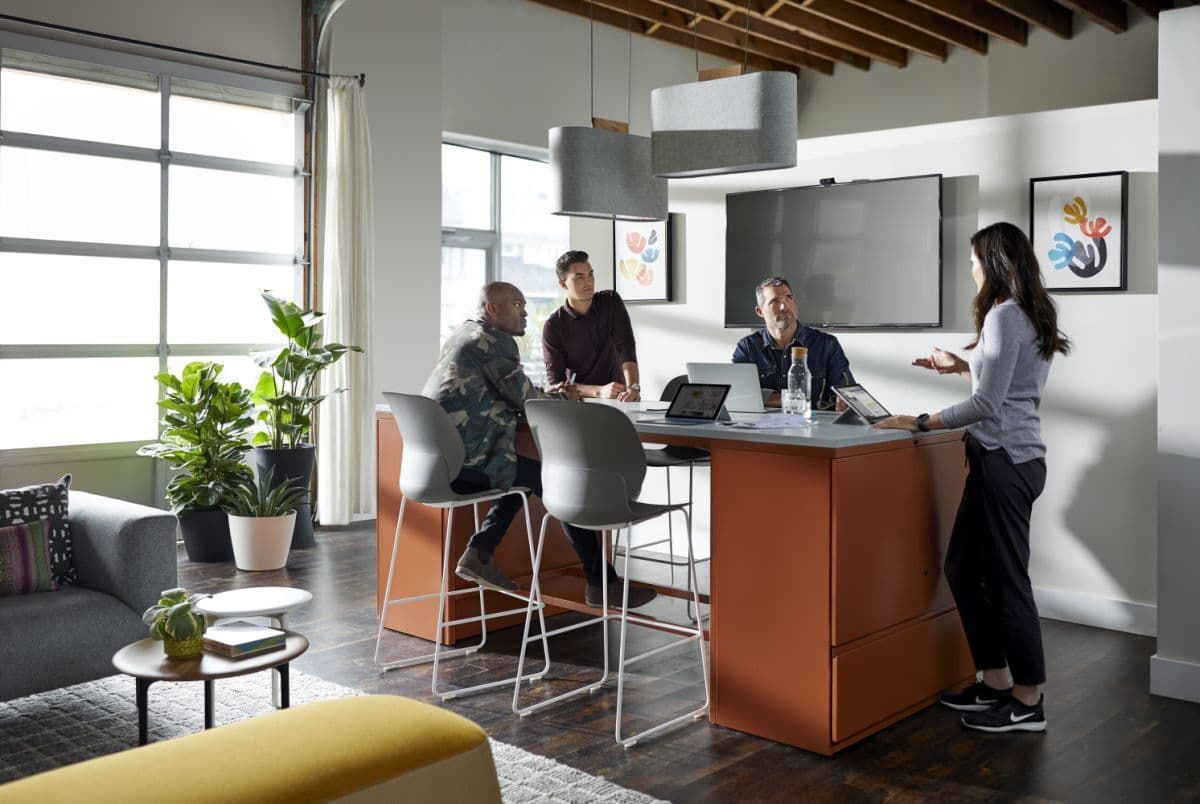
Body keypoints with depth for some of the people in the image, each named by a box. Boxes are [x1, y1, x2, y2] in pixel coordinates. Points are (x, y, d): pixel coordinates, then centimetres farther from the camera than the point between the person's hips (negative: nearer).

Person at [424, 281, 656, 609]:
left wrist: (548, 394, 15)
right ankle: (600, 582, 1)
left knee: (525, 479, 25)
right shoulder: (496, 341, -9)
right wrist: (563, 398, 10)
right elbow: (525, 399, -11)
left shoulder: (465, 333, 21)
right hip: (468, 457, -10)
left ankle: (478, 553, 12)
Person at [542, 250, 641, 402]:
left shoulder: (611, 302, 0)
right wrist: (599, 391, -26)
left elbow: (626, 347, -12)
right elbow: (555, 383, -11)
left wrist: (633, 388, -30)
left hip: (618, 398, 0)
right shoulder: (553, 326, -6)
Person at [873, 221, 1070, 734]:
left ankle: (1027, 704, 11)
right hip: (1014, 457, 10)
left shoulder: (1004, 315, -15)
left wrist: (921, 423, -14)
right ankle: (996, 683, 24)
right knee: (964, 568, 15)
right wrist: (962, 366, 27)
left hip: (1004, 460, -10)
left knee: (1006, 579, -1)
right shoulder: (1033, 313, 14)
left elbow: (988, 405, -19)